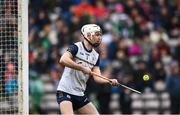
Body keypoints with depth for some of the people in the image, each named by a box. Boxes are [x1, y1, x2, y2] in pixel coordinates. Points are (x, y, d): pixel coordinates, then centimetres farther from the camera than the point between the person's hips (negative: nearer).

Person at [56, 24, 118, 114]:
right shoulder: (77, 47, -10)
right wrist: (82, 68, -26)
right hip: (65, 92, -8)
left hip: (80, 95, 8)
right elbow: (63, 60, -27)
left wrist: (110, 81, -19)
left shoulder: (95, 56, 10)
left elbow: (97, 77, 1)